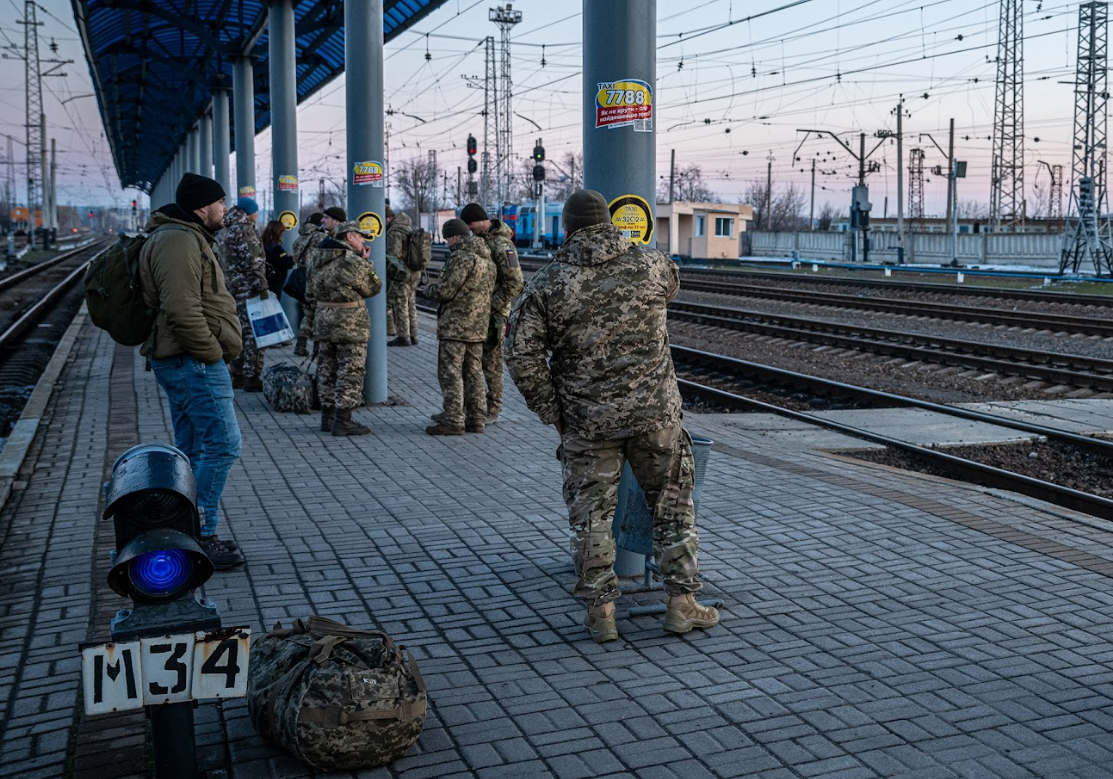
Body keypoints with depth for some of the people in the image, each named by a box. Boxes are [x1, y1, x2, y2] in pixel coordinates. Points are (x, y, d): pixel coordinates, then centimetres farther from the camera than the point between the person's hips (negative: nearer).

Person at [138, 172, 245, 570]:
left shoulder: (188, 238, 21)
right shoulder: (179, 241, -15)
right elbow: (182, 309, -25)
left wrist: (215, 352, 18)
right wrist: (213, 354, -18)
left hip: (183, 361, 11)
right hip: (194, 362, -11)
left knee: (191, 449, 14)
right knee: (222, 444, -10)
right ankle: (201, 537, -5)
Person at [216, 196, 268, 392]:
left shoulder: (224, 231, 17)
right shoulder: (245, 229, -12)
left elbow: (223, 261, 20)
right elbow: (253, 262, -19)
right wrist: (262, 287, -17)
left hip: (232, 288, 9)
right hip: (249, 289, -9)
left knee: (240, 332, 15)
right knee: (254, 333, -6)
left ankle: (237, 375, 20)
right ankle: (252, 378, -7)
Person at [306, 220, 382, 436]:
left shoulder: (317, 260, 11)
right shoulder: (354, 262, -15)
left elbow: (310, 294, 15)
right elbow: (373, 288, -4)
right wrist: (366, 261, 4)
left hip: (323, 323, 8)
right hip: (350, 325, -8)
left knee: (327, 371, 15)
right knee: (351, 372, -2)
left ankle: (328, 417, 21)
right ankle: (343, 420, -3)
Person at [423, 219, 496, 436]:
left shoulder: (461, 257, -16)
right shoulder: (486, 258, 15)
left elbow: (445, 290, -18)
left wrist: (429, 289, 4)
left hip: (455, 325, -9)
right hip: (478, 326, 9)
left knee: (450, 373, -4)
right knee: (473, 372, 13)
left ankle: (453, 421, -5)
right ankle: (476, 419, 16)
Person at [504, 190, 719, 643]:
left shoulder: (547, 285, -6)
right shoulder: (652, 266, -1)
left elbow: (523, 358, -9)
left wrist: (553, 414, 1)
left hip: (587, 420, -1)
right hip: (655, 413, 1)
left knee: (591, 514, 12)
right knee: (673, 504, 15)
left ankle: (601, 612, 16)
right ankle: (682, 603, 20)